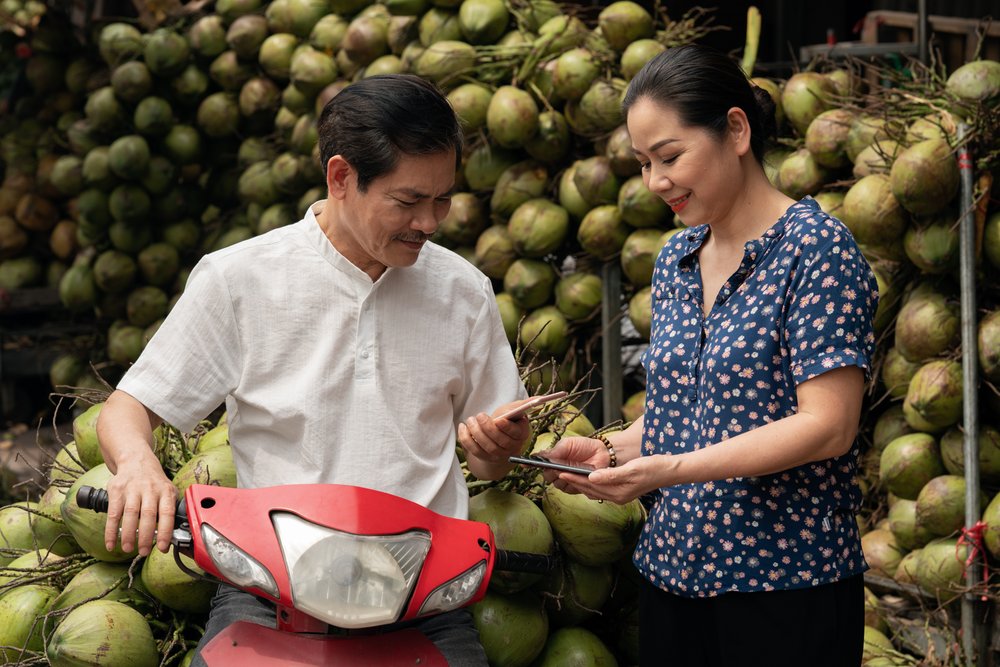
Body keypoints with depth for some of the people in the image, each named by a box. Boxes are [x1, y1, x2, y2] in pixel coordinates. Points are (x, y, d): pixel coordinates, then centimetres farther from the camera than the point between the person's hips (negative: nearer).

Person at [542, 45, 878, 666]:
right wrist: (612, 448, -1)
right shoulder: (675, 260, 11)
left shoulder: (816, 248, -11)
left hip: (784, 582, -6)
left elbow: (827, 426, -18)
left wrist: (672, 468, -24)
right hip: (673, 571, 7)